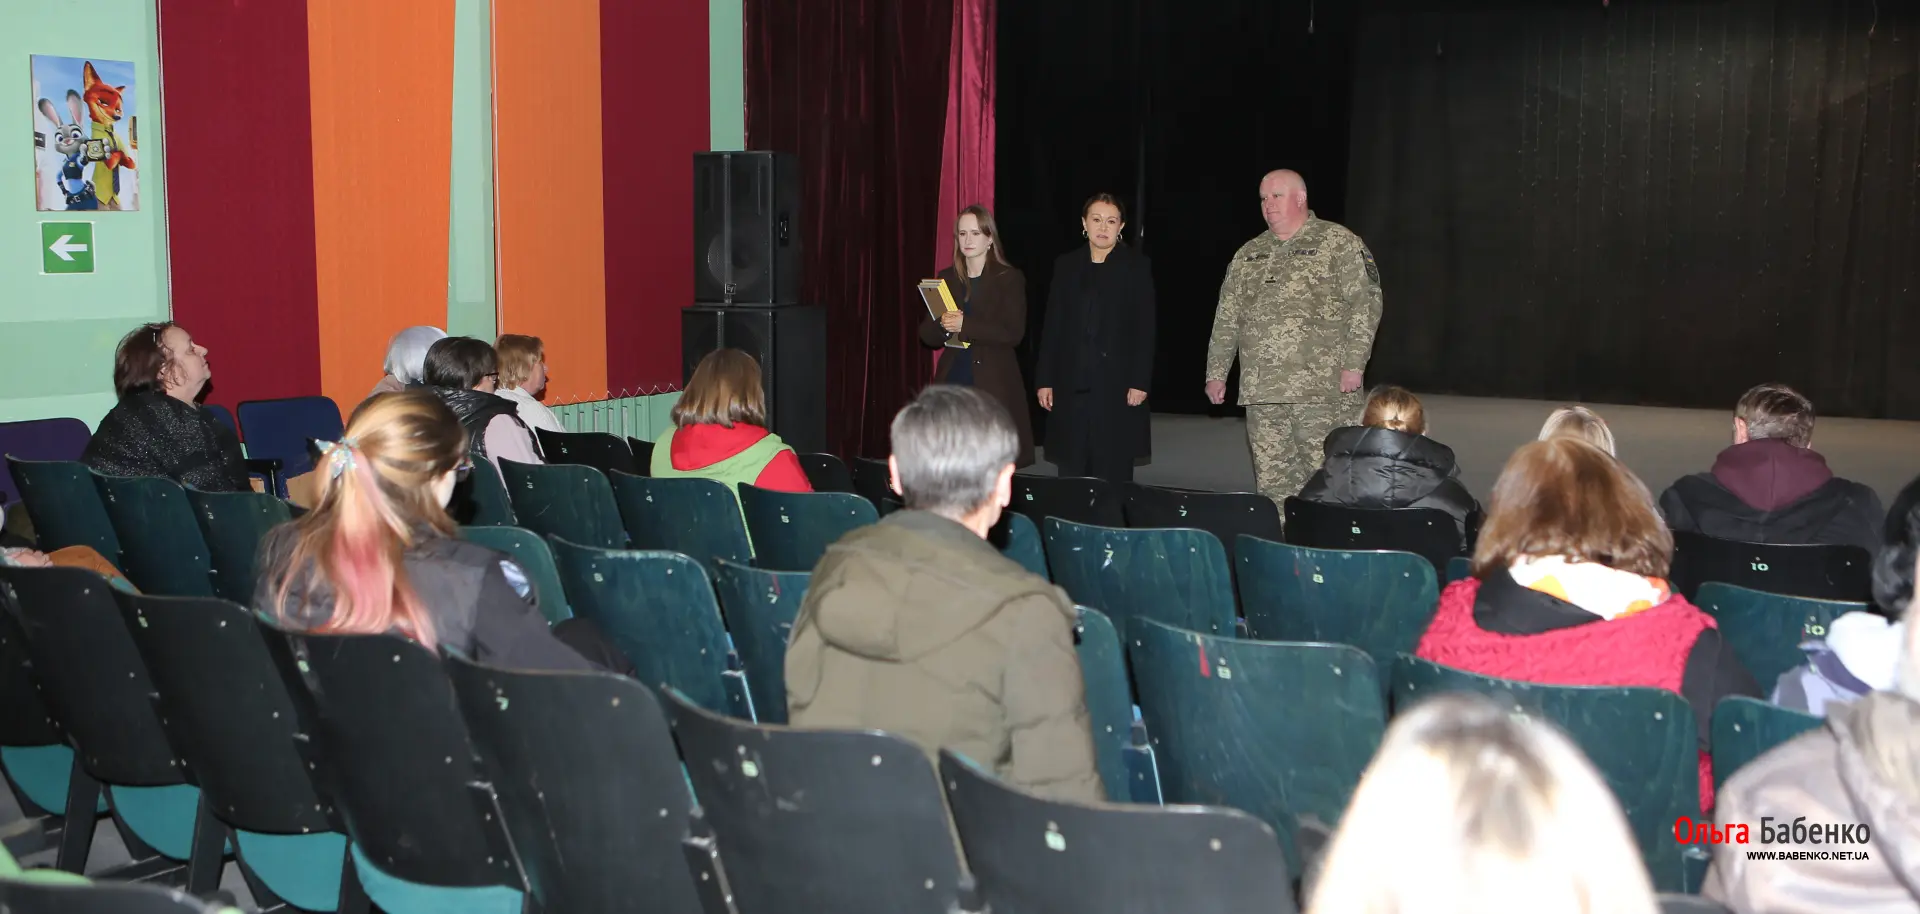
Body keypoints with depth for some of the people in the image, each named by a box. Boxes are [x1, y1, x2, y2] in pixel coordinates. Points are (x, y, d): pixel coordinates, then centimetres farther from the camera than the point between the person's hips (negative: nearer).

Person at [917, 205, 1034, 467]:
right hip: (952, 382, 3)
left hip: (993, 384, -3)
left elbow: (1013, 333, -11)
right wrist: (943, 325, -12)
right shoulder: (946, 278, 13)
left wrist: (965, 325, -20)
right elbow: (926, 334, 11)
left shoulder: (1010, 278, 1)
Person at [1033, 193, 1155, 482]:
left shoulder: (1136, 266, 3)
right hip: (1072, 385, 3)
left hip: (1117, 384, -3)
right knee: (1071, 470, 1)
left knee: (1114, 471, -3)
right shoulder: (1066, 265, 11)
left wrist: (1140, 382, -9)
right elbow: (1052, 326, 10)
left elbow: (1145, 330, -1)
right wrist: (1044, 380, 5)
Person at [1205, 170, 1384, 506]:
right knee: (1271, 484, 5)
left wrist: (1353, 364, -14)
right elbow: (1226, 318, 19)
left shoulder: (1339, 243, 0)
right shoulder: (1248, 255, 17)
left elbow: (1366, 304, -7)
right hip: (1261, 391, 5)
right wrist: (1216, 372, 13)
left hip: (1324, 391, -5)